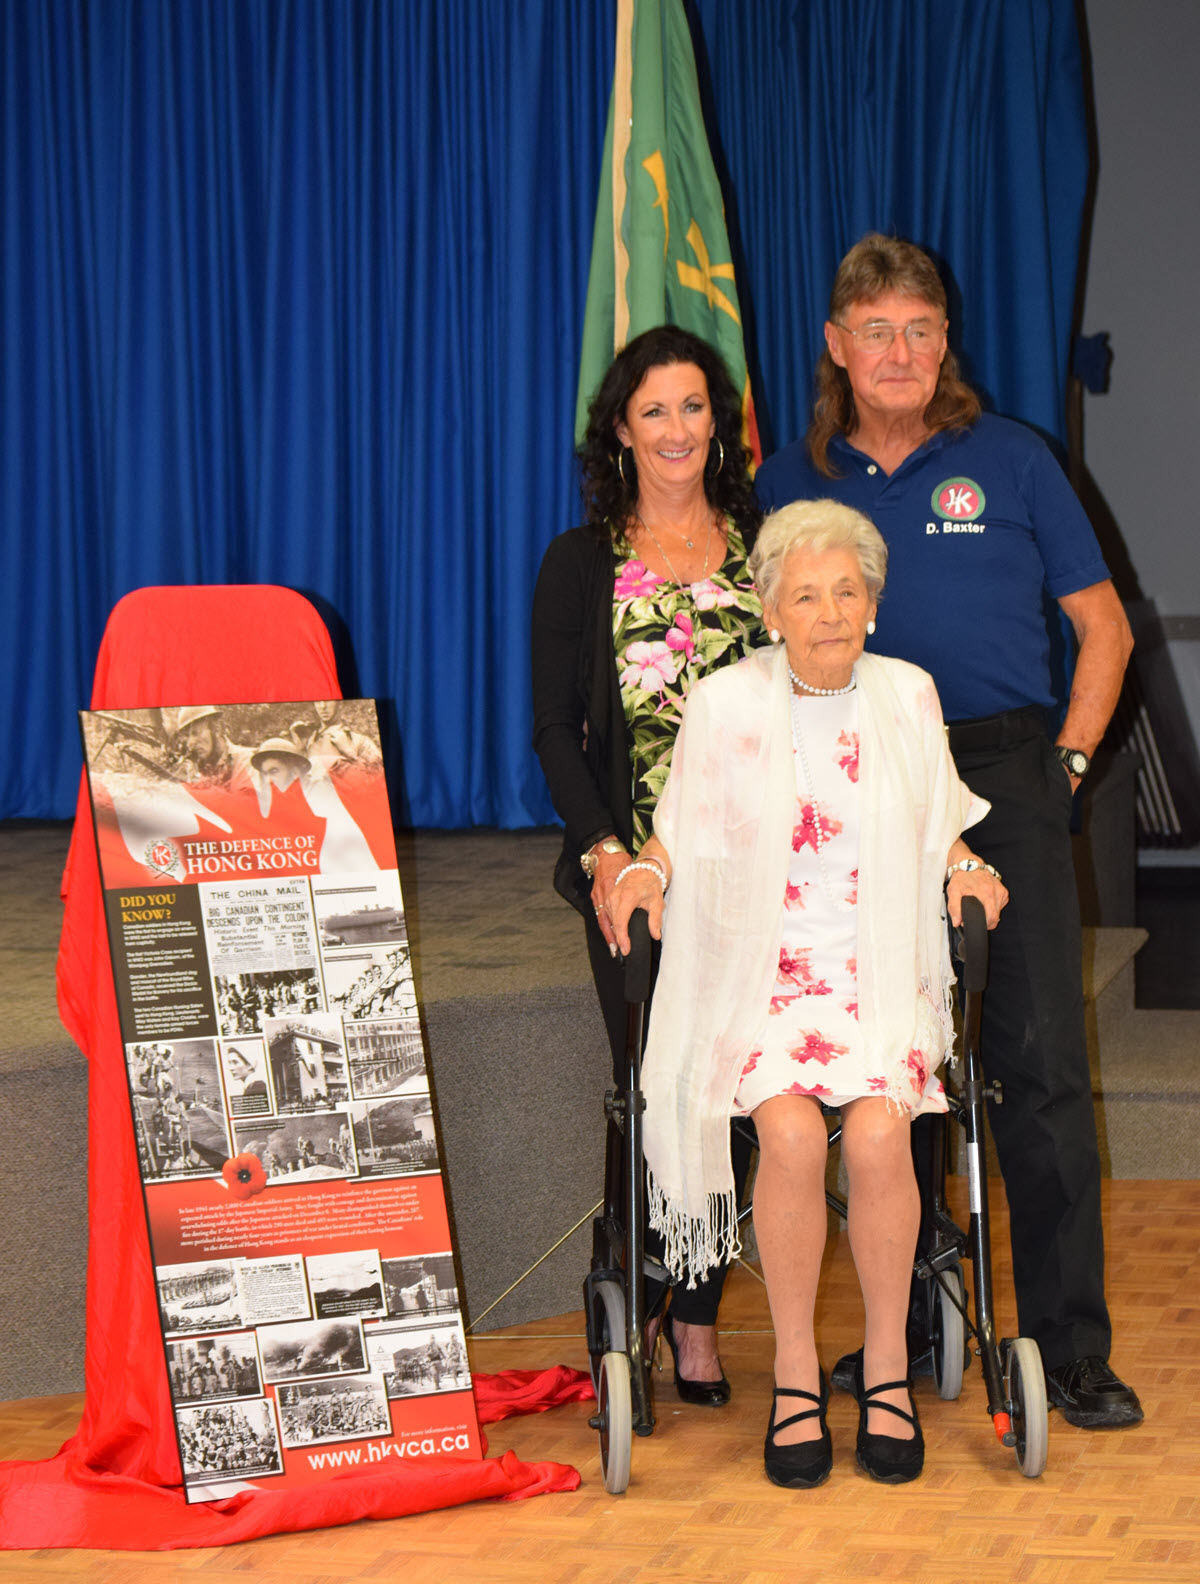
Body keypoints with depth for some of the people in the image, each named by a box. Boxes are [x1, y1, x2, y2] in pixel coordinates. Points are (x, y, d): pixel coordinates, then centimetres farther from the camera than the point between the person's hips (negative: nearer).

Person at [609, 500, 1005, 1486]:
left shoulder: (908, 697, 8)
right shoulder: (725, 705, 3)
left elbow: (943, 826, 22)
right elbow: (684, 831, 13)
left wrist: (965, 869, 2)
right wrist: (644, 873, -6)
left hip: (883, 971, 1)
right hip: (760, 972, -1)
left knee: (875, 1131, -27)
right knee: (792, 1131, -29)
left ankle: (887, 1368, -9)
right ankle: (795, 1372, -13)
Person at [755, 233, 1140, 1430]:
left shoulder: (1009, 462, 6)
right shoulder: (791, 484, 10)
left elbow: (1103, 626, 11)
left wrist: (1065, 760, 2)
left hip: (1002, 778, -2)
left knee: (1039, 1056, -7)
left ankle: (1070, 1346, -3)